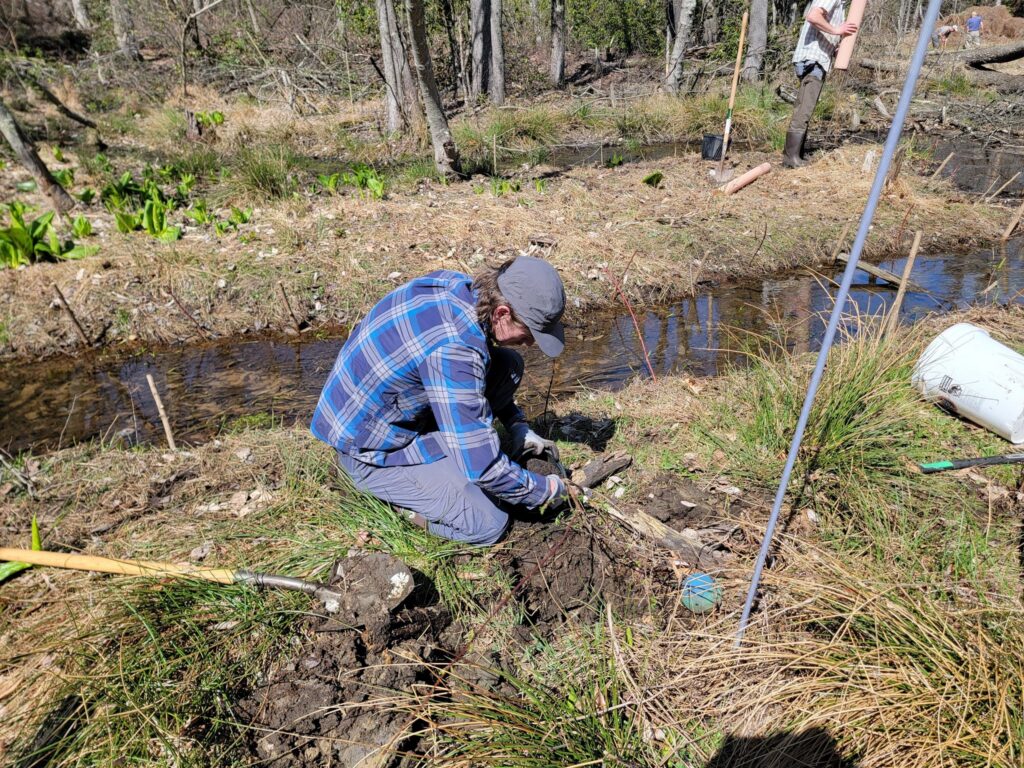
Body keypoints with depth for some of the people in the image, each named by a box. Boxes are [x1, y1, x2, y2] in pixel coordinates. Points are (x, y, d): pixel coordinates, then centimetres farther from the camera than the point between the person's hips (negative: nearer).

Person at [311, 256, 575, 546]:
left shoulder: (456, 284, -9)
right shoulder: (452, 349, -35)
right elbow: (481, 467, -30)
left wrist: (518, 426, 7)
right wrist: (543, 489, -12)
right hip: (369, 446, -8)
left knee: (507, 364, 1)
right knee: (488, 524, -13)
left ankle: (446, 449, 9)